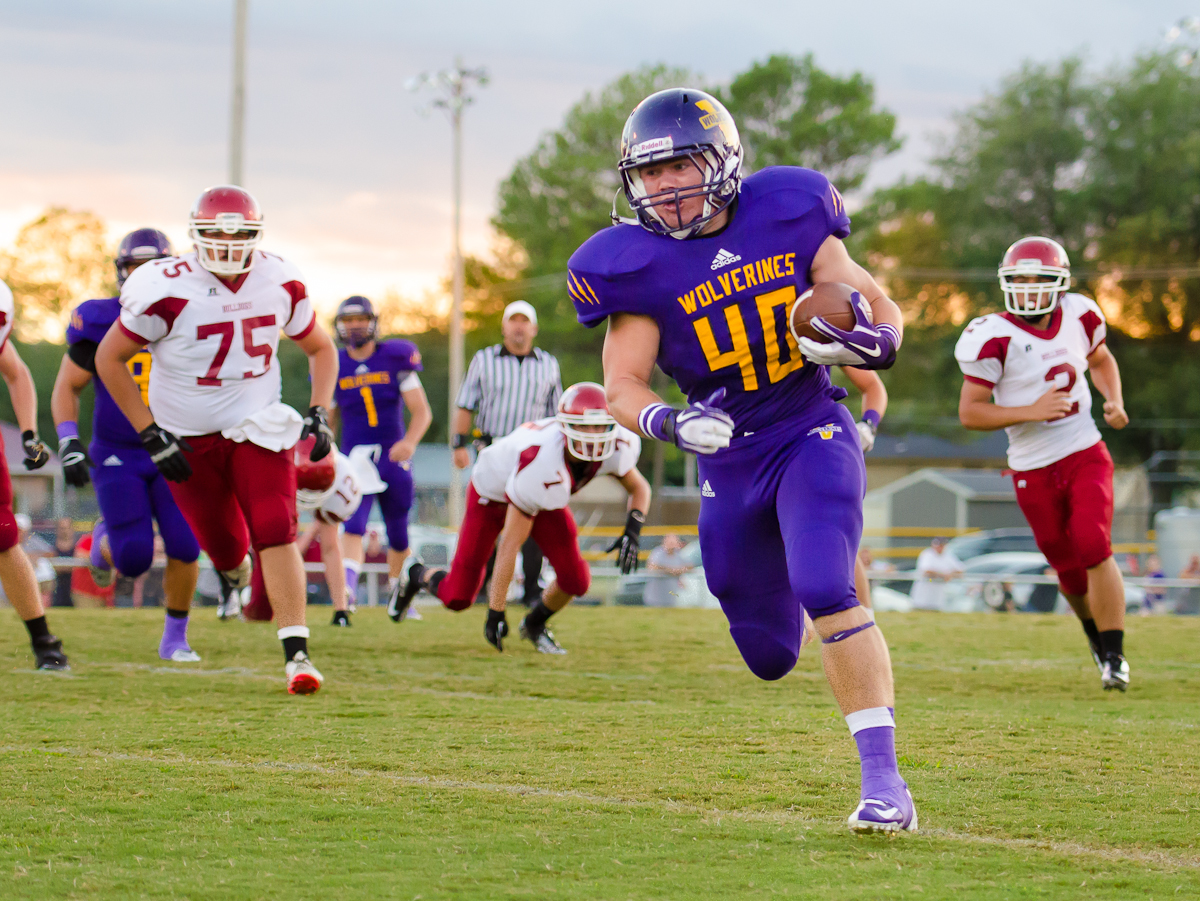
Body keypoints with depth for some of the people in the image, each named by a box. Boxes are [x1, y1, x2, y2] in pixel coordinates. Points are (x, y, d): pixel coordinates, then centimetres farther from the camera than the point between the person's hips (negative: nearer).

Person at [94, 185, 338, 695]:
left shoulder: (280, 284, -7)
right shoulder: (169, 290, -19)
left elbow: (319, 349, 11)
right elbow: (109, 359, -9)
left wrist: (319, 414, -5)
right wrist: (150, 436, -13)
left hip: (256, 424, 1)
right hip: (188, 438, -1)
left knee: (275, 534, -17)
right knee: (225, 548, 8)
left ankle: (296, 654, -19)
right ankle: (237, 574, 49)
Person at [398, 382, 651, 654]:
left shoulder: (617, 446, -28)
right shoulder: (540, 464, -44)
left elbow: (639, 488, -5)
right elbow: (510, 544, -37)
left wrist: (632, 532, -27)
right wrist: (495, 614, -33)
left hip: (541, 496, 5)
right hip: (493, 493, -5)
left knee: (575, 580, -12)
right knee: (458, 597, -2)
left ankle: (534, 624, 21)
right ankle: (419, 576, 35)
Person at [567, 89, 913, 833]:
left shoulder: (787, 217, -7)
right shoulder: (640, 265, -9)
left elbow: (877, 306, 3)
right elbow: (623, 386, -8)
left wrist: (874, 342, -21)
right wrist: (673, 423, -30)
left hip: (811, 436, -2)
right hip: (729, 459, 2)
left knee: (825, 591, -26)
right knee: (772, 657, 10)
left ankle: (884, 781, -21)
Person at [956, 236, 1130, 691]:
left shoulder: (1077, 317, -2)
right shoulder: (995, 338, -14)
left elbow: (1101, 360, 20)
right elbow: (970, 413, -14)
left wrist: (1114, 400, 0)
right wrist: (1030, 412, -24)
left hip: (1086, 455, 1)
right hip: (1034, 470, -1)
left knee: (1093, 548, -17)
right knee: (1069, 568, 8)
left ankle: (1114, 656, -7)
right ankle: (1096, 629, 40)